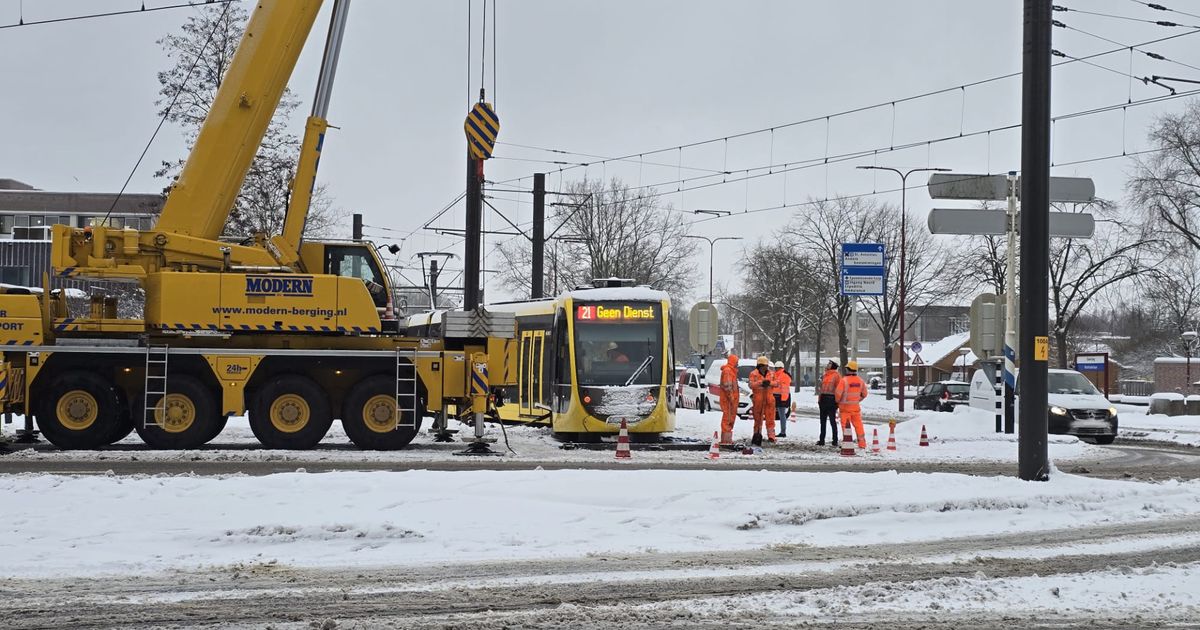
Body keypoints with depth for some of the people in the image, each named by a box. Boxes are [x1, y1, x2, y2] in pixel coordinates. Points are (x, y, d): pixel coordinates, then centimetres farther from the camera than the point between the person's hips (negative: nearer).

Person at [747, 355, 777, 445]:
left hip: (769, 398, 3)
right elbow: (751, 385, -12)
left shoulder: (770, 373, 11)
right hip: (758, 399, -2)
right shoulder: (754, 374, -1)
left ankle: (771, 436, -5)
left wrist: (770, 383, -15)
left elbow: (776, 383, 6)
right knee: (758, 418, 5)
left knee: (770, 417, -3)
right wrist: (761, 382, -24)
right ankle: (757, 434, 14)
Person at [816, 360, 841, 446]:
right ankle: (821, 440, 18)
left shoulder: (836, 375, -7)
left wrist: (837, 400, -15)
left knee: (832, 420, -5)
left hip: (831, 400, -8)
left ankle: (835, 441, -1)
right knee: (823, 420, 12)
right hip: (823, 399, 8)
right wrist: (819, 399, 16)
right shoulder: (825, 375, 16)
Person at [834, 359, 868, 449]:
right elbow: (864, 394, 12)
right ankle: (862, 443, 13)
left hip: (845, 407, -4)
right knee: (858, 425, 11)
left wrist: (838, 401, 3)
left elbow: (838, 393, -16)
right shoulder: (860, 381, 1)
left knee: (846, 425, 2)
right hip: (855, 407, 4)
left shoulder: (844, 380, -17)